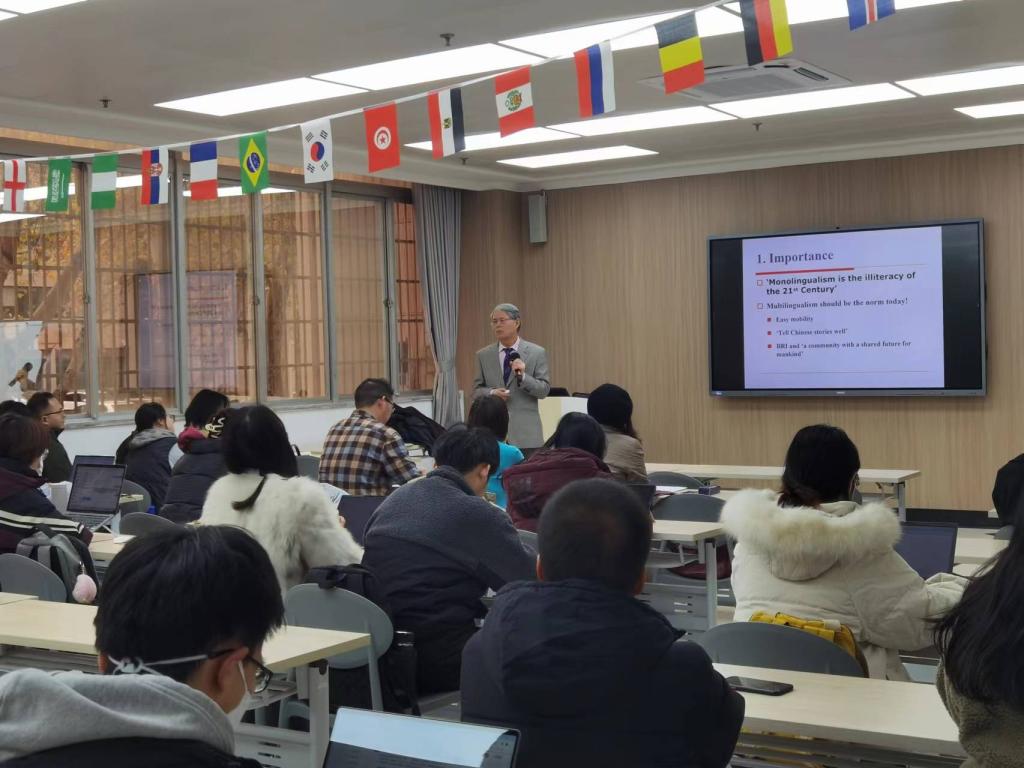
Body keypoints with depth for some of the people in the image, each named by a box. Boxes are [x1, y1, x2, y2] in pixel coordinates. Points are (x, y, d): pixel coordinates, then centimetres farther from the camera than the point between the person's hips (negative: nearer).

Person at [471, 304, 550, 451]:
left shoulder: (537, 353, 3)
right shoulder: (483, 355, 11)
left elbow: (544, 390, -1)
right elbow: (476, 391, 12)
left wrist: (522, 376, -17)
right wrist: (491, 393, -9)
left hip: (525, 432, -2)